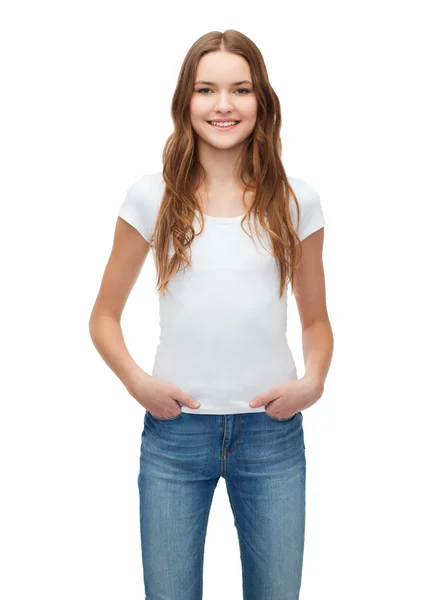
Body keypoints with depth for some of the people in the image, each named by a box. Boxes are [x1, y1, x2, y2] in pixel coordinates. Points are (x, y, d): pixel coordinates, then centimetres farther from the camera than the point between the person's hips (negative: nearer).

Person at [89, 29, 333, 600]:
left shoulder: (294, 199, 2)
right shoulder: (152, 195, -1)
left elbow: (316, 318, 11)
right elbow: (104, 316, 6)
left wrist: (313, 380, -8)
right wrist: (135, 380, -11)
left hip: (273, 430, 1)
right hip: (176, 429, 0)